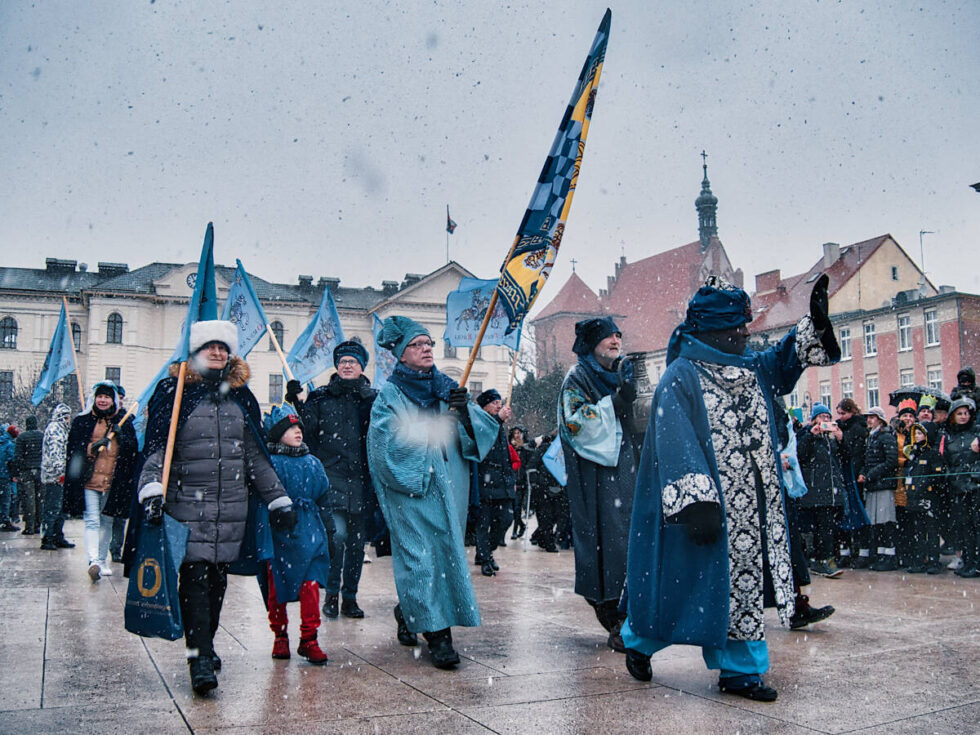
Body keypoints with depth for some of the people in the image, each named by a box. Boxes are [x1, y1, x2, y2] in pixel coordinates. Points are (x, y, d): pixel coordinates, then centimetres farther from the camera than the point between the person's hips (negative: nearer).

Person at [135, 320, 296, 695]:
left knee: (218, 579, 7)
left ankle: (206, 643, 24)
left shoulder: (240, 397, 15)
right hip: (187, 504, -4)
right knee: (194, 577, -10)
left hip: (232, 506, 4)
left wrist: (279, 499, 14)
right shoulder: (174, 393, 3)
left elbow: (256, 456, 17)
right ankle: (200, 659, -8)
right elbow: (155, 448, -3)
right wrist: (151, 491, -19)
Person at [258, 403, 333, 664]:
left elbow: (323, 501, 18)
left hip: (308, 534, 3)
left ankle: (309, 639, 6)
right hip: (279, 535, -3)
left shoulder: (312, 463, 11)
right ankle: (280, 636, 24)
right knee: (277, 588, 7)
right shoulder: (270, 463, -4)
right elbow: (263, 503, -6)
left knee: (310, 586, -4)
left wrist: (330, 533, 18)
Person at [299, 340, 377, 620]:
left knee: (356, 539, 8)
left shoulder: (373, 398, 11)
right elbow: (305, 430, 5)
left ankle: (350, 597, 21)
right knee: (337, 533, -16)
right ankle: (331, 593, 2)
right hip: (331, 475, -2)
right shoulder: (321, 396, 8)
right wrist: (297, 406, -10)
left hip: (361, 478, 2)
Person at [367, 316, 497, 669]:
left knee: (446, 551, 8)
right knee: (421, 556, -10)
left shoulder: (448, 388, 13)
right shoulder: (390, 395, 0)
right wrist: (436, 426, -15)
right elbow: (389, 444, -14)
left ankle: (408, 613, 30)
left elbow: (486, 427, 6)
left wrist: (466, 412, -14)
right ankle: (437, 635, -5)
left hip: (448, 486, 5)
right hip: (410, 488, -5)